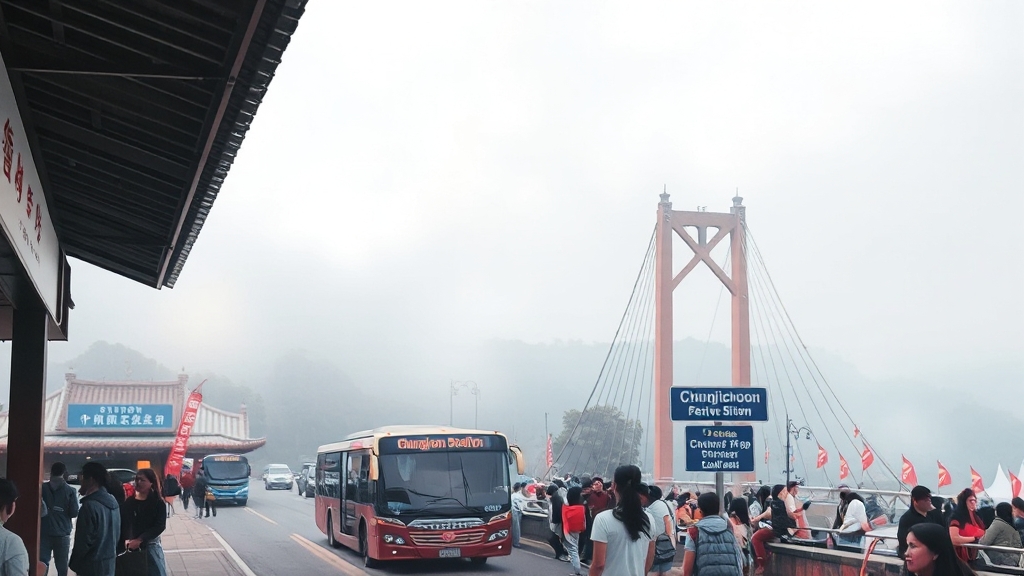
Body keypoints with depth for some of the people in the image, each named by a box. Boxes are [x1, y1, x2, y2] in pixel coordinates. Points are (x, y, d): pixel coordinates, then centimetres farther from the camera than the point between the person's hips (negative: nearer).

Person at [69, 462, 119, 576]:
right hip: (109, 561, 9)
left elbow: (84, 540, -18)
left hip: (92, 566, -9)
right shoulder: (112, 502, 9)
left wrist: (74, 562, -4)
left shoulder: (90, 505, -20)